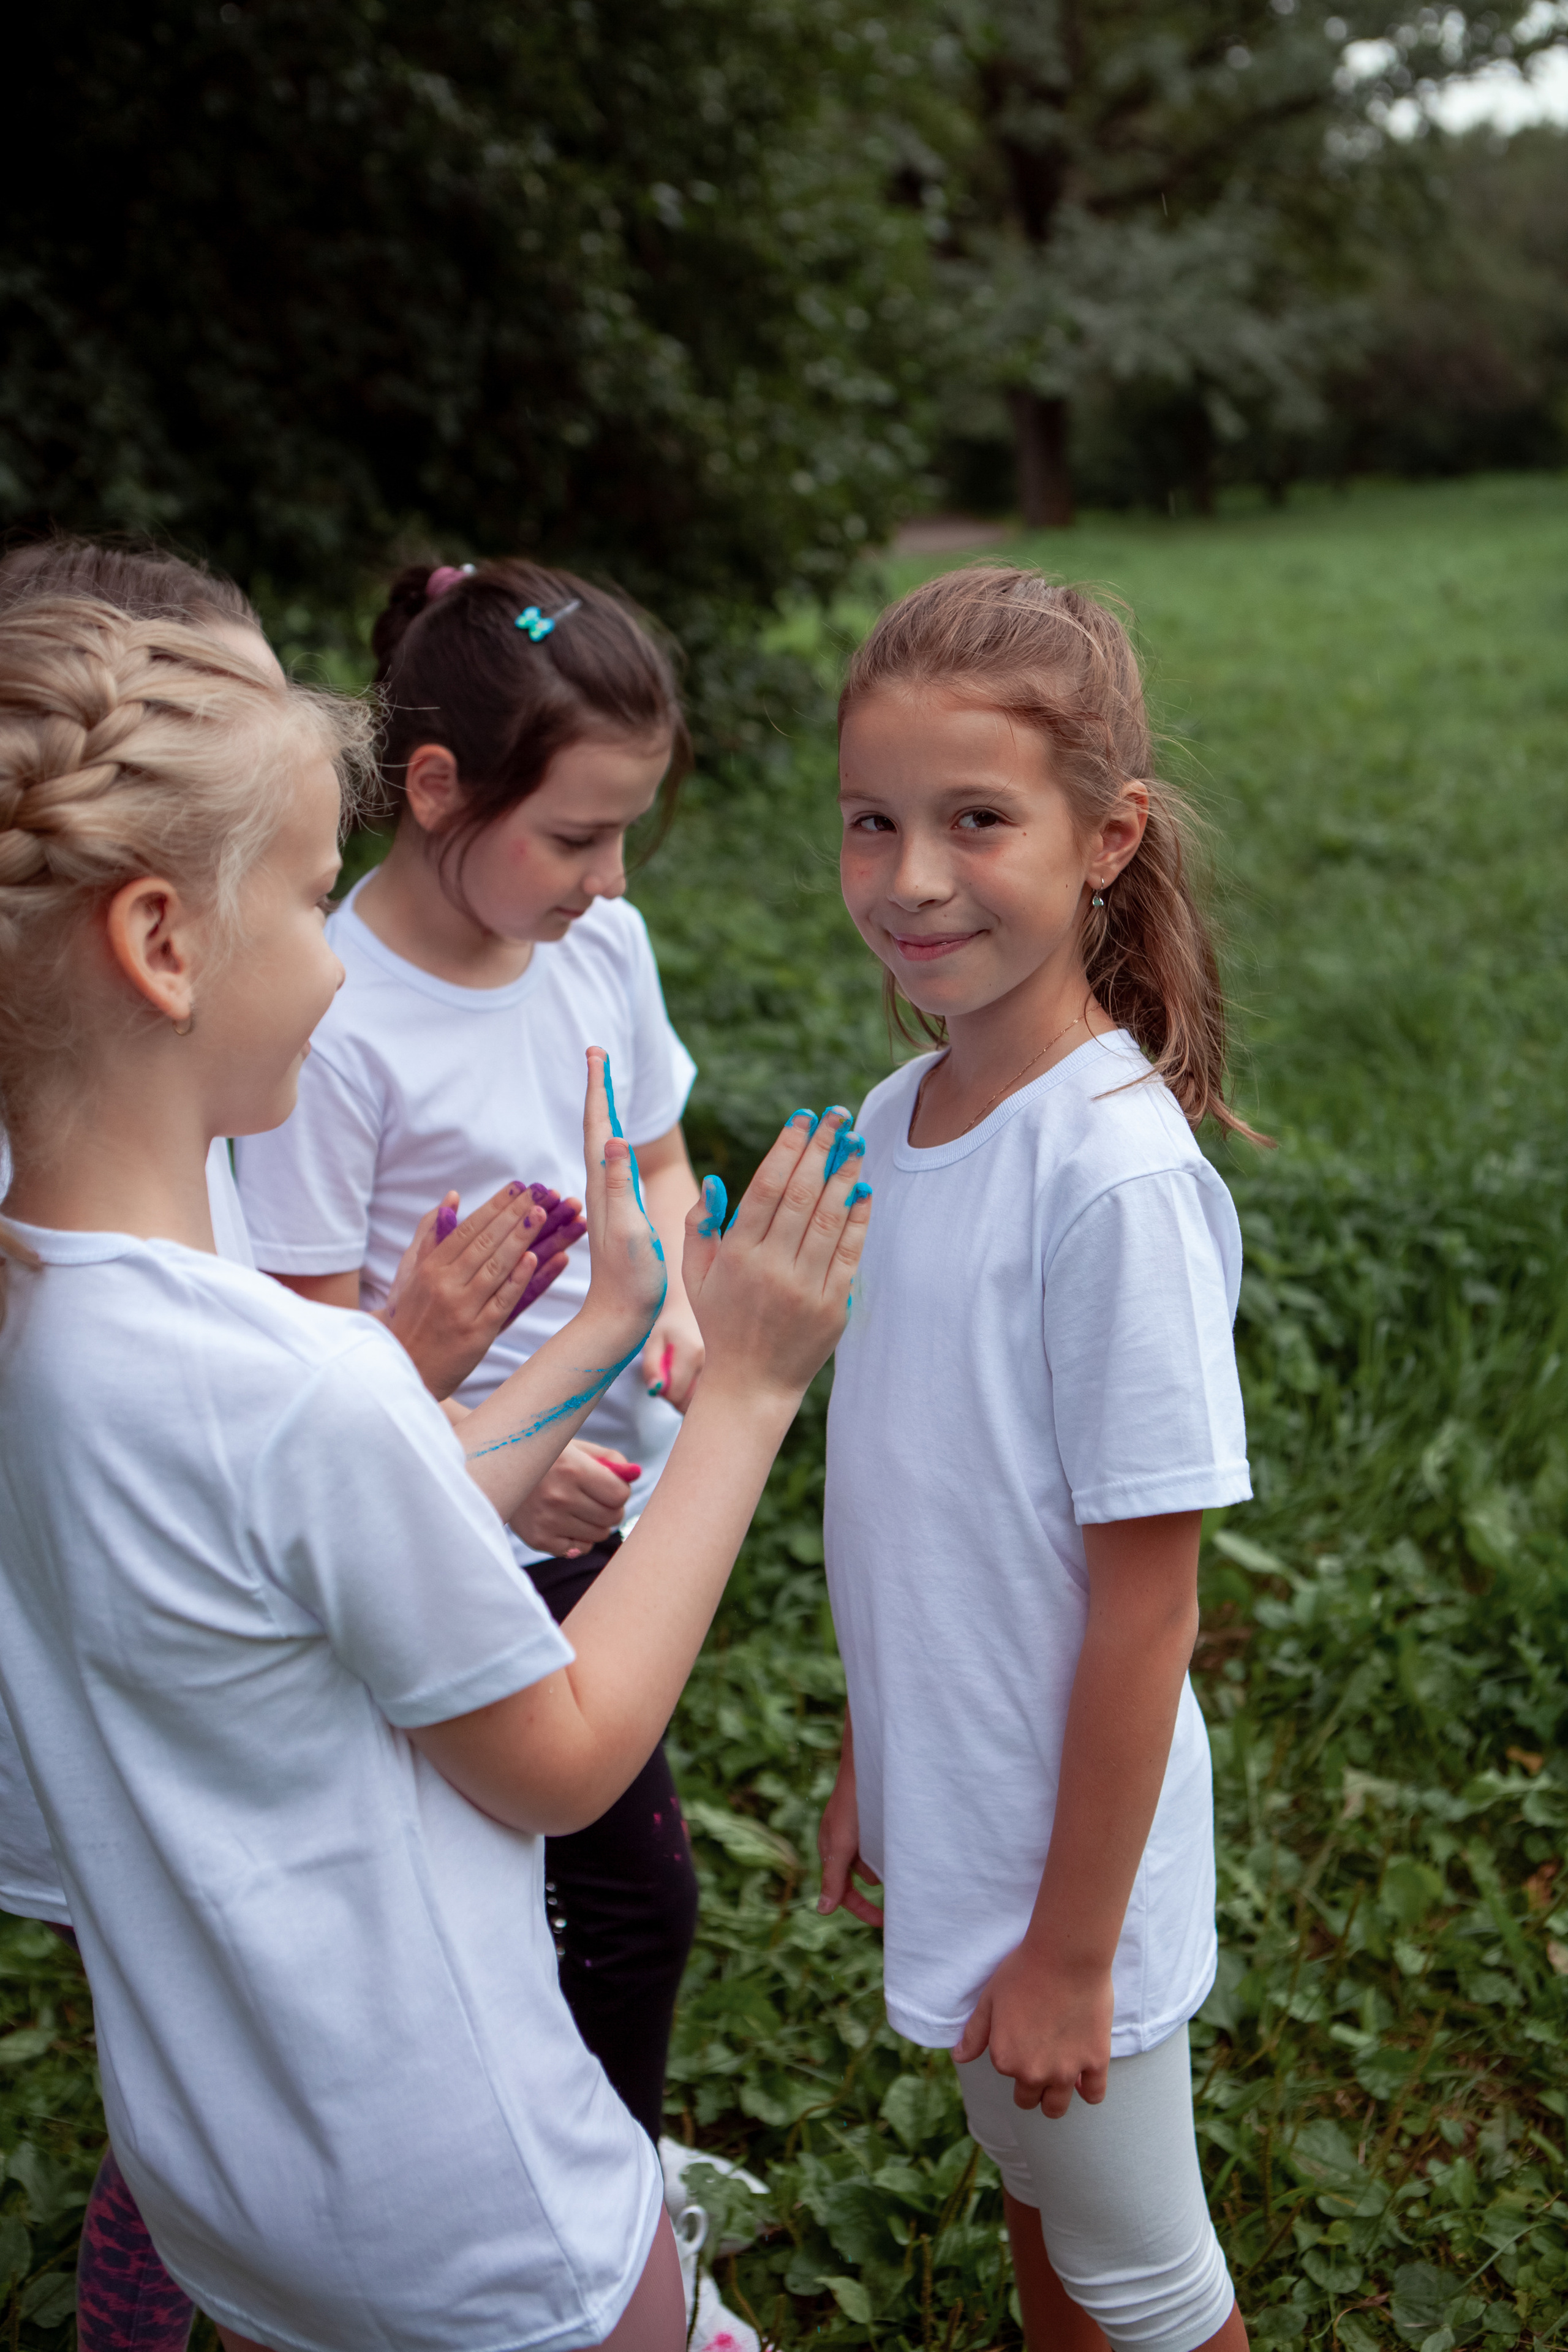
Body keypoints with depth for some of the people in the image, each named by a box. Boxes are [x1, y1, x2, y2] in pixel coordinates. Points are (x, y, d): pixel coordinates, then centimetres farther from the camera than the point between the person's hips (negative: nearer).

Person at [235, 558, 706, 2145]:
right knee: (637, 1889, 4)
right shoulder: (335, 1028, -22)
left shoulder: (599, 941, -2)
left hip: (623, 1496, 6)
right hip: (476, 1543, -6)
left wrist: (671, 1283, -10)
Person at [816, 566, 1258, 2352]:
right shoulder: (895, 1118, -3)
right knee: (1028, 2177, 27)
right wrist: (870, 1768, 13)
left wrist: (1072, 1947, -15)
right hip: (951, 1805, 7)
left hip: (1070, 1834, -7)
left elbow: (1145, 1607, -21)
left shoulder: (1115, 1173, -26)